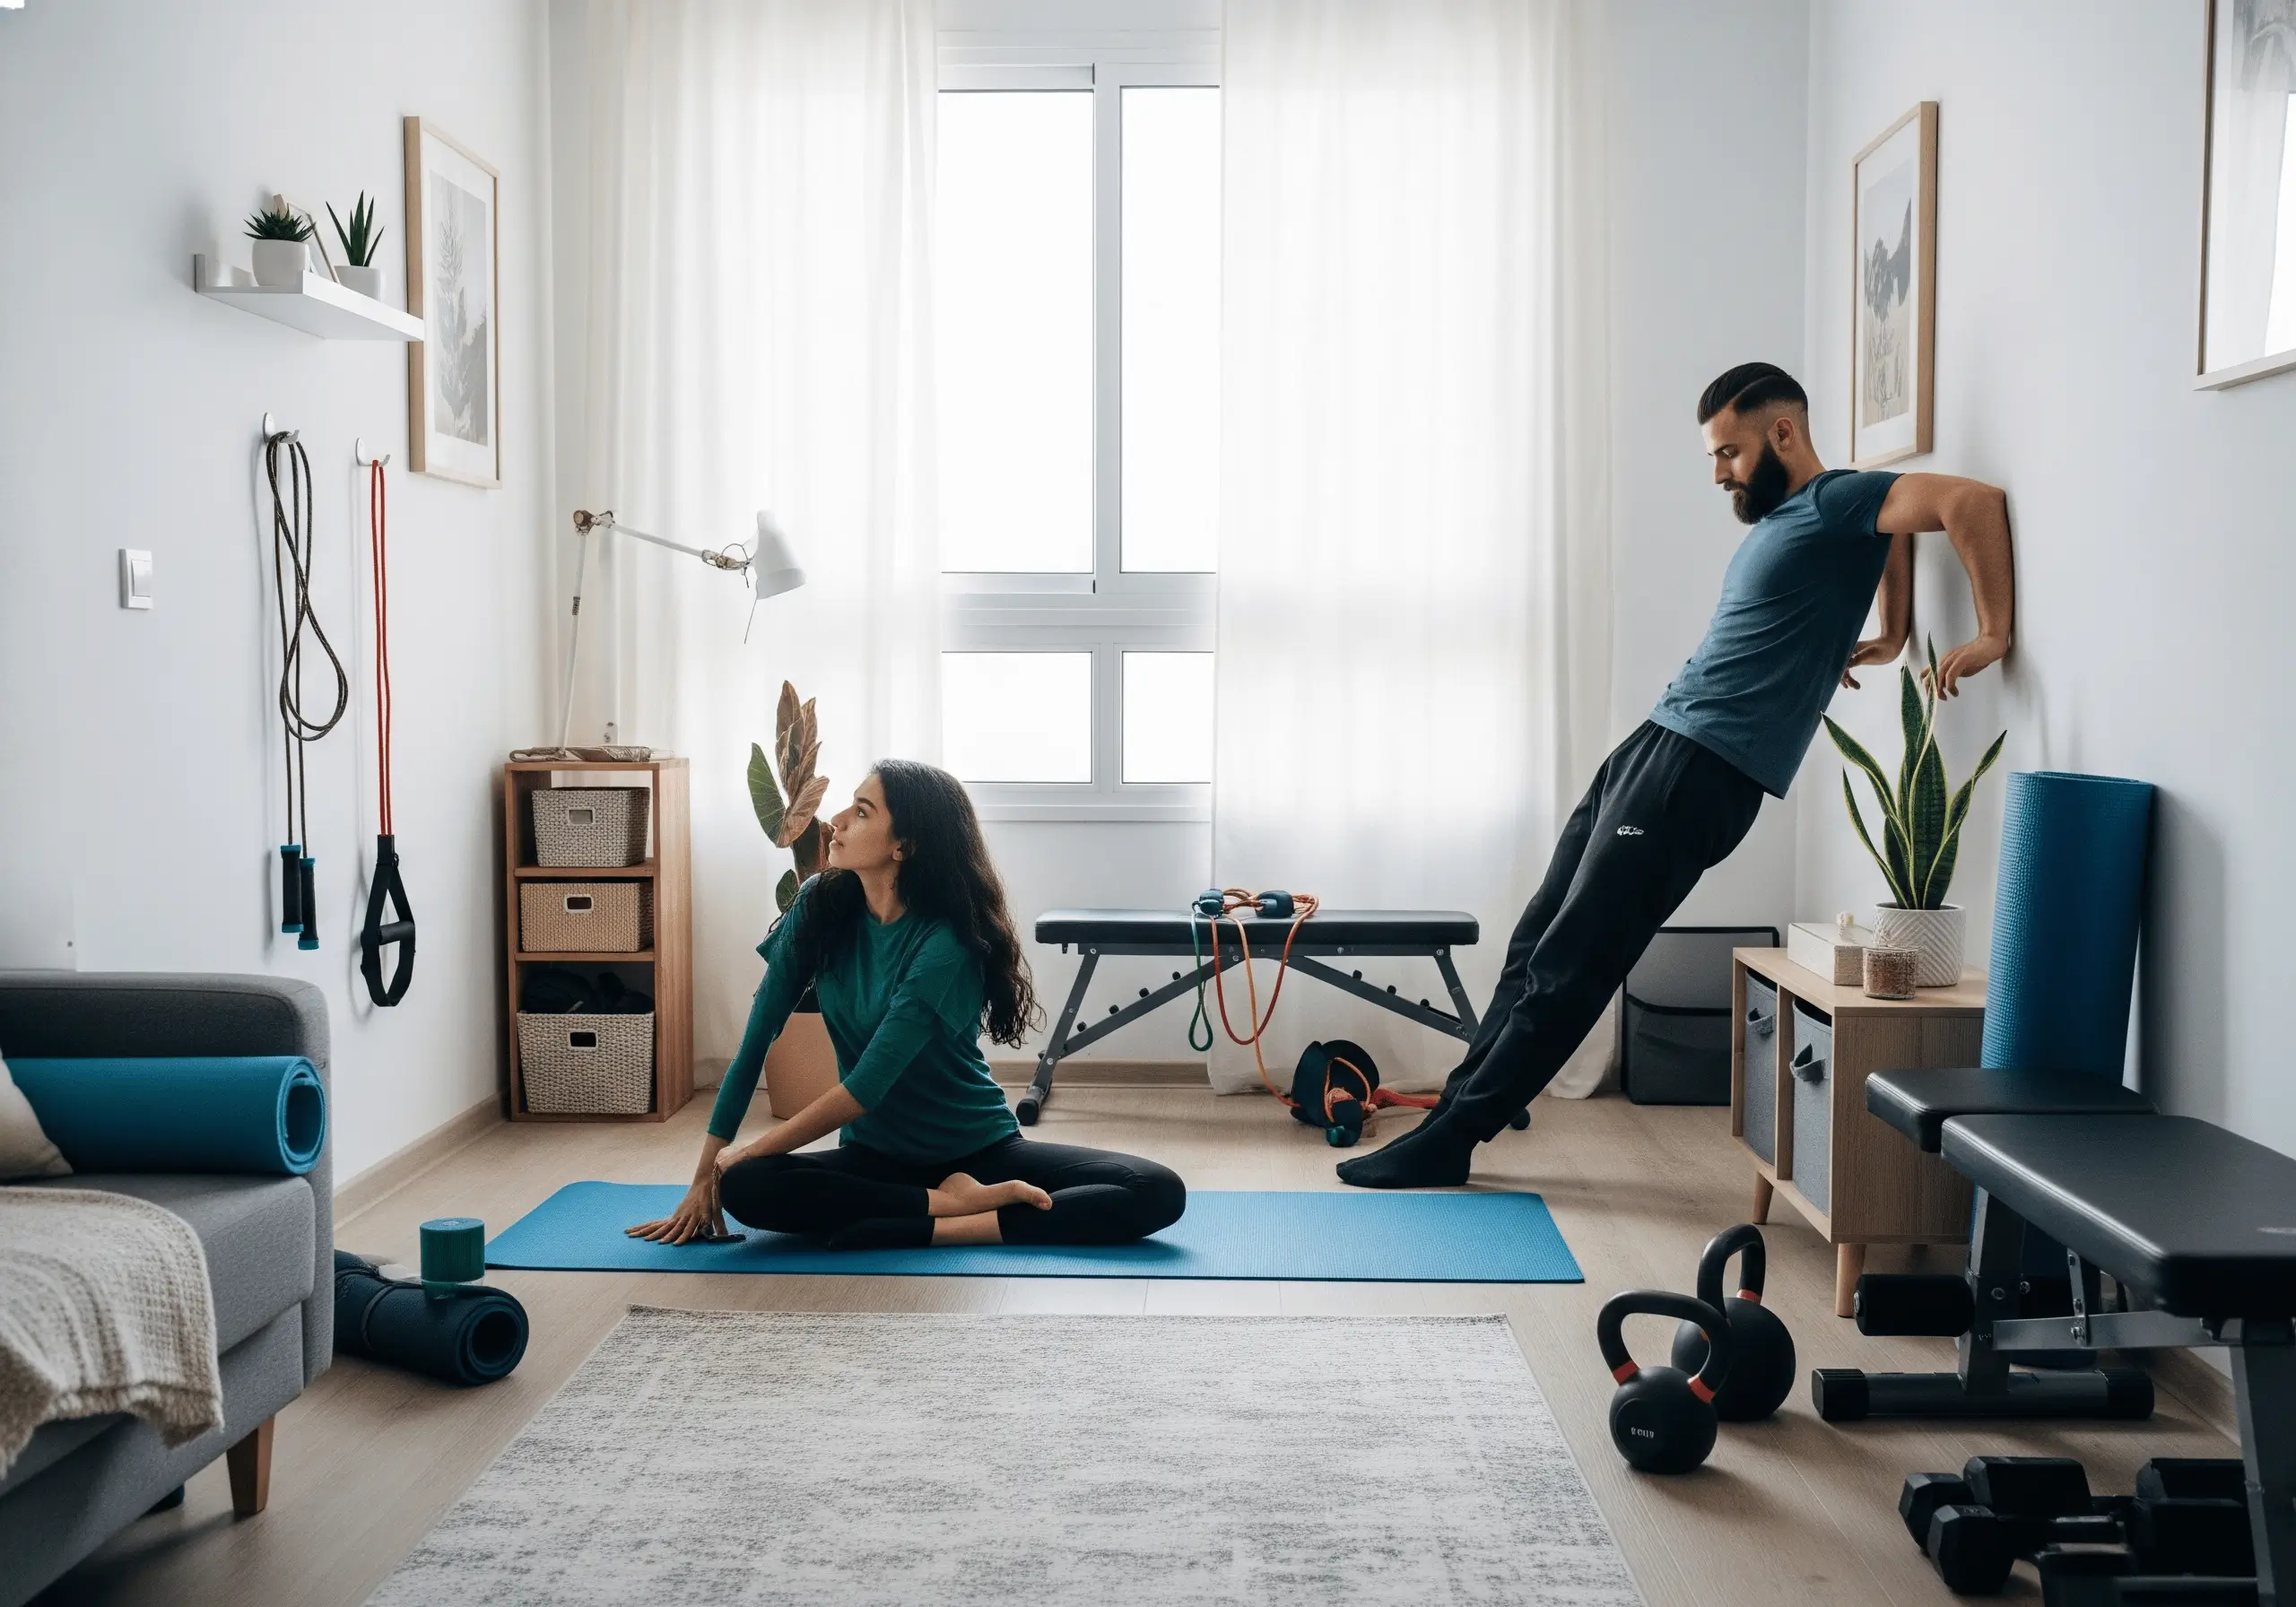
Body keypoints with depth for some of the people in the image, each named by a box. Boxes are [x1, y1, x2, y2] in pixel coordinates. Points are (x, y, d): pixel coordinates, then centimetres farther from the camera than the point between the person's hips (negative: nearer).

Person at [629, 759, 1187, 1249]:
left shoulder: (947, 943, -21)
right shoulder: (822, 908, -7)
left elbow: (866, 1087, -22)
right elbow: (756, 1042, -6)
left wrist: (749, 1151, -15)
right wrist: (705, 1177, -9)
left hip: (983, 1153, -3)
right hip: (874, 1159, 3)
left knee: (1160, 1192, -26)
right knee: (742, 1188, -29)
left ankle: (926, 1229, -34)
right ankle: (954, 1202, -18)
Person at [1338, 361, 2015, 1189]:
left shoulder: (1837, 502, -7)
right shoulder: (1778, 519, 20)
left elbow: (1972, 499, -18)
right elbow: (1892, 521, 36)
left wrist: (1993, 634, -17)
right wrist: (1892, 633, 26)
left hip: (1700, 773, -10)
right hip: (1652, 747, 10)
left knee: (1570, 965, -8)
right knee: (1538, 944, 8)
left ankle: (1450, 1137, -3)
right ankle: (1453, 1117, 13)